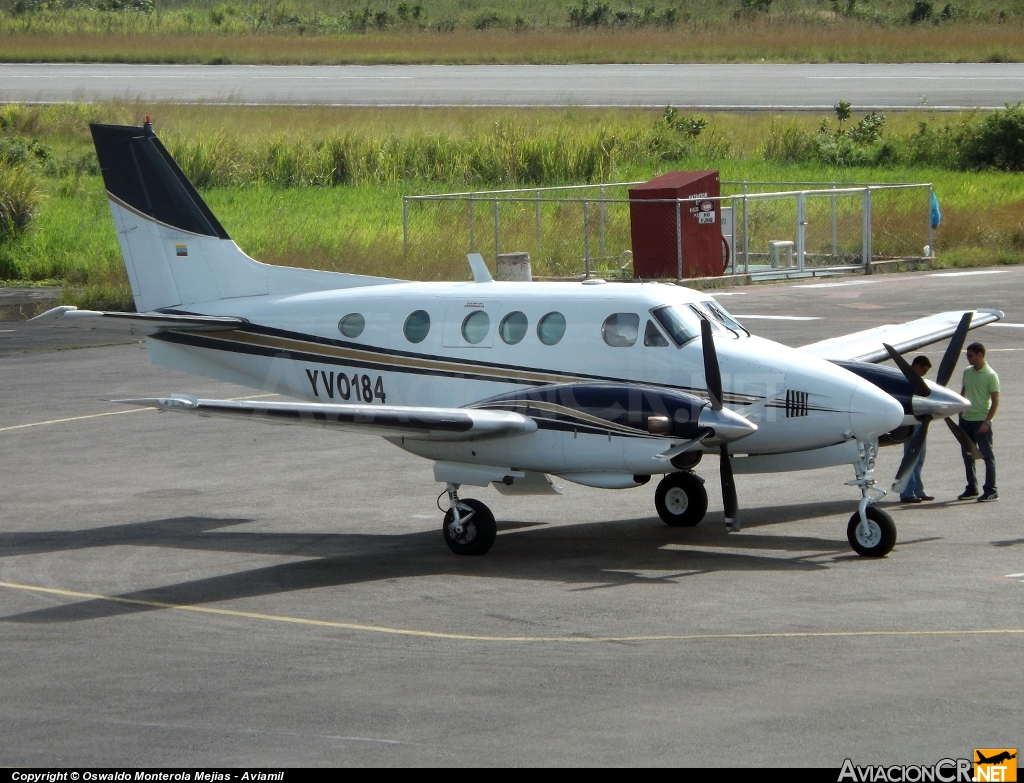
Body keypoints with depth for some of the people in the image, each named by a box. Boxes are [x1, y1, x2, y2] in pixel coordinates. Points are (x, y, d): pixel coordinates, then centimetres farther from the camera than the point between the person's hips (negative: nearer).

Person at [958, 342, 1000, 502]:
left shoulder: (990, 375, -11)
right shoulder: (967, 372, 8)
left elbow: (995, 401, -11)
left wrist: (987, 421, -16)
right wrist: (960, 411, 12)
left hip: (981, 421, -7)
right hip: (966, 419, 7)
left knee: (987, 456, -2)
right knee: (967, 455, 11)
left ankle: (991, 491, 0)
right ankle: (972, 488, 21)